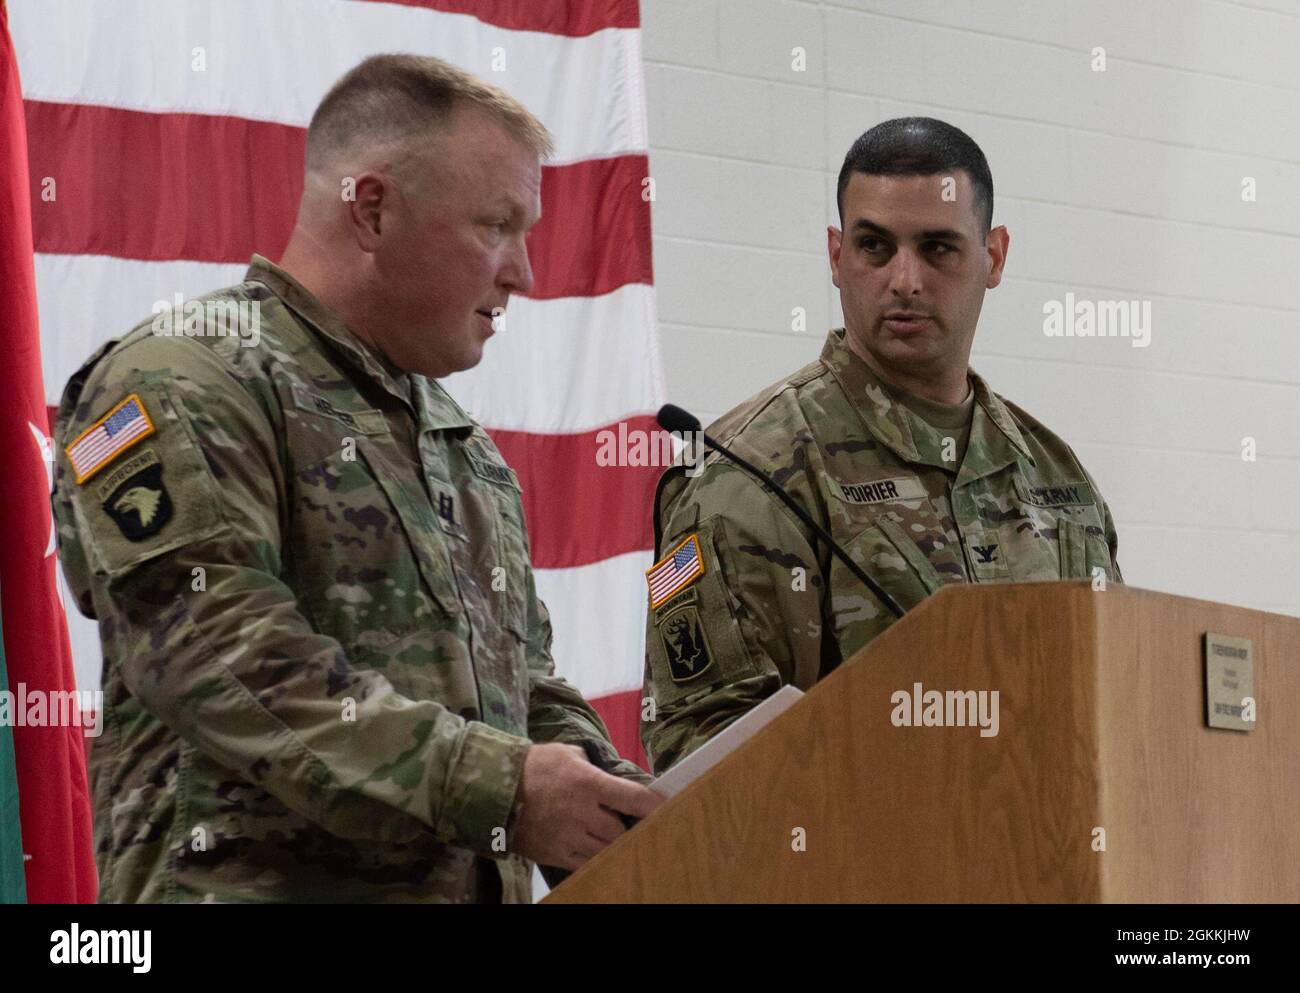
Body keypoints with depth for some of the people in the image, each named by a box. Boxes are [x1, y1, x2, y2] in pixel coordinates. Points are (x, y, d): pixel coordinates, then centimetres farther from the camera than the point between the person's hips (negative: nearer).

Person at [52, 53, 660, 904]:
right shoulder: (186, 385, -5)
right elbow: (220, 662, -17)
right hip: (258, 882, -7)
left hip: (486, 881, 7)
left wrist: (624, 814, 5)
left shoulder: (468, 449, 23)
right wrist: (497, 786, -20)